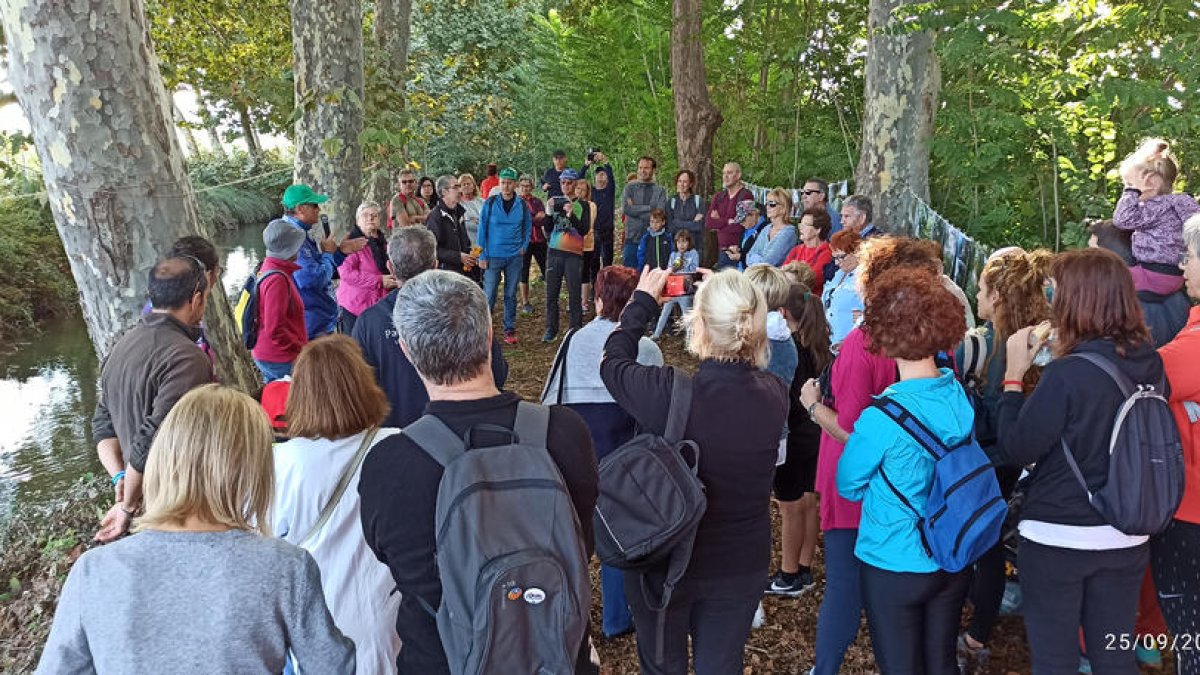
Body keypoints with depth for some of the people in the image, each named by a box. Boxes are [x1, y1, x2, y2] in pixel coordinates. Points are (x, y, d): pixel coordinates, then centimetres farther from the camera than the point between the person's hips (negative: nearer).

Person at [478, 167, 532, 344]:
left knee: (511, 295, 9)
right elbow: (482, 229, -3)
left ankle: (510, 330, 18)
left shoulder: (522, 205, 1)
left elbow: (528, 228, 14)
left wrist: (524, 247, 1)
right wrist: (482, 256, -6)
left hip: (515, 257, 2)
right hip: (493, 256, -2)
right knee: (489, 295, -3)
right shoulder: (490, 203, -4)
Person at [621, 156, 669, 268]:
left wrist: (635, 209, -7)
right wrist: (650, 207, -8)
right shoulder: (630, 187, 6)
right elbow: (626, 209, -9)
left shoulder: (660, 190, 6)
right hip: (632, 239, 0)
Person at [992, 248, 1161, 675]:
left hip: (1058, 537, -6)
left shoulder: (1068, 373, -22)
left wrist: (1014, 377, -8)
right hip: (1126, 537, 6)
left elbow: (1015, 451, -16)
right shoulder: (1151, 365, -2)